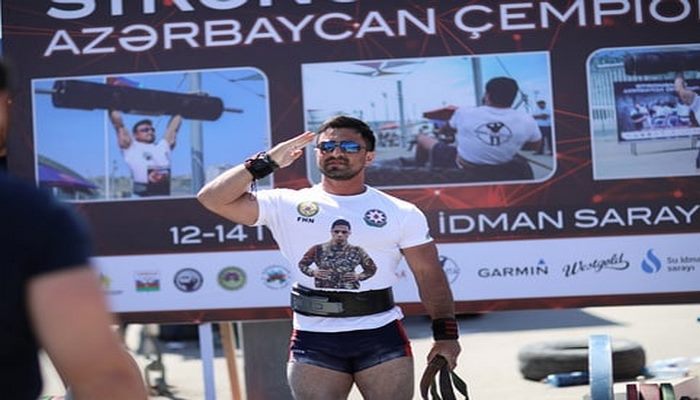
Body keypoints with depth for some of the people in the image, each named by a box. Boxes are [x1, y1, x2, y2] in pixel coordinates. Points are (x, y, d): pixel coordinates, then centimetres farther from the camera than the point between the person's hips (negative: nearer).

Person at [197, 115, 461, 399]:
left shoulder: (403, 213, 5)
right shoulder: (288, 205, 3)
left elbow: (429, 275, 4)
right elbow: (212, 198, -1)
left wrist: (446, 333, -5)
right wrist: (266, 162, -4)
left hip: (382, 336, 0)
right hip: (314, 340, 0)